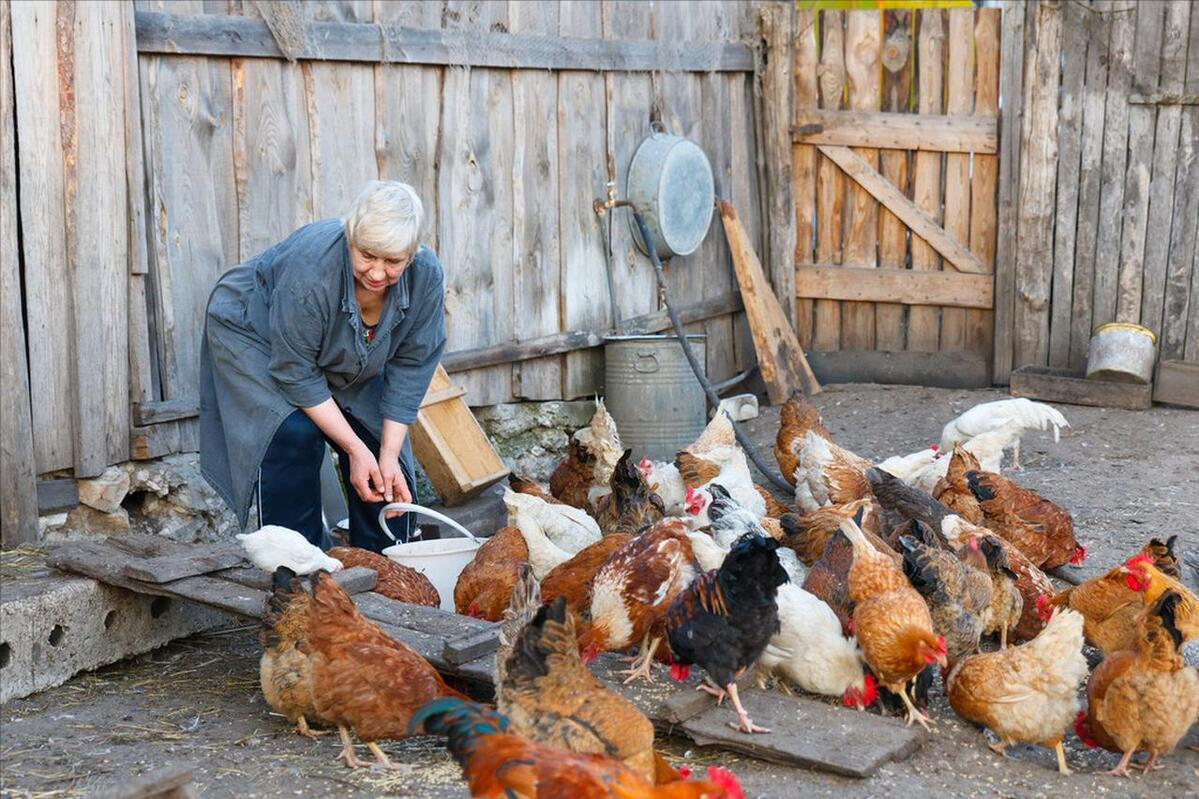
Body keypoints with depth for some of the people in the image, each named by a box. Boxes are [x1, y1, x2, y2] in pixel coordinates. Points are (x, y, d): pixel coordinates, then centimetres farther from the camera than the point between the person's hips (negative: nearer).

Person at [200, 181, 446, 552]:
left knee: (382, 443, -5)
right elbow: (296, 374, -32)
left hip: (347, 354, 5)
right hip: (255, 331, -5)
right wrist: (354, 449, -31)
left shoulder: (426, 275, -27)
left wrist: (389, 455, -22)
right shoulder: (310, 267, -40)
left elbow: (410, 368, -18)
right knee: (294, 433, -24)